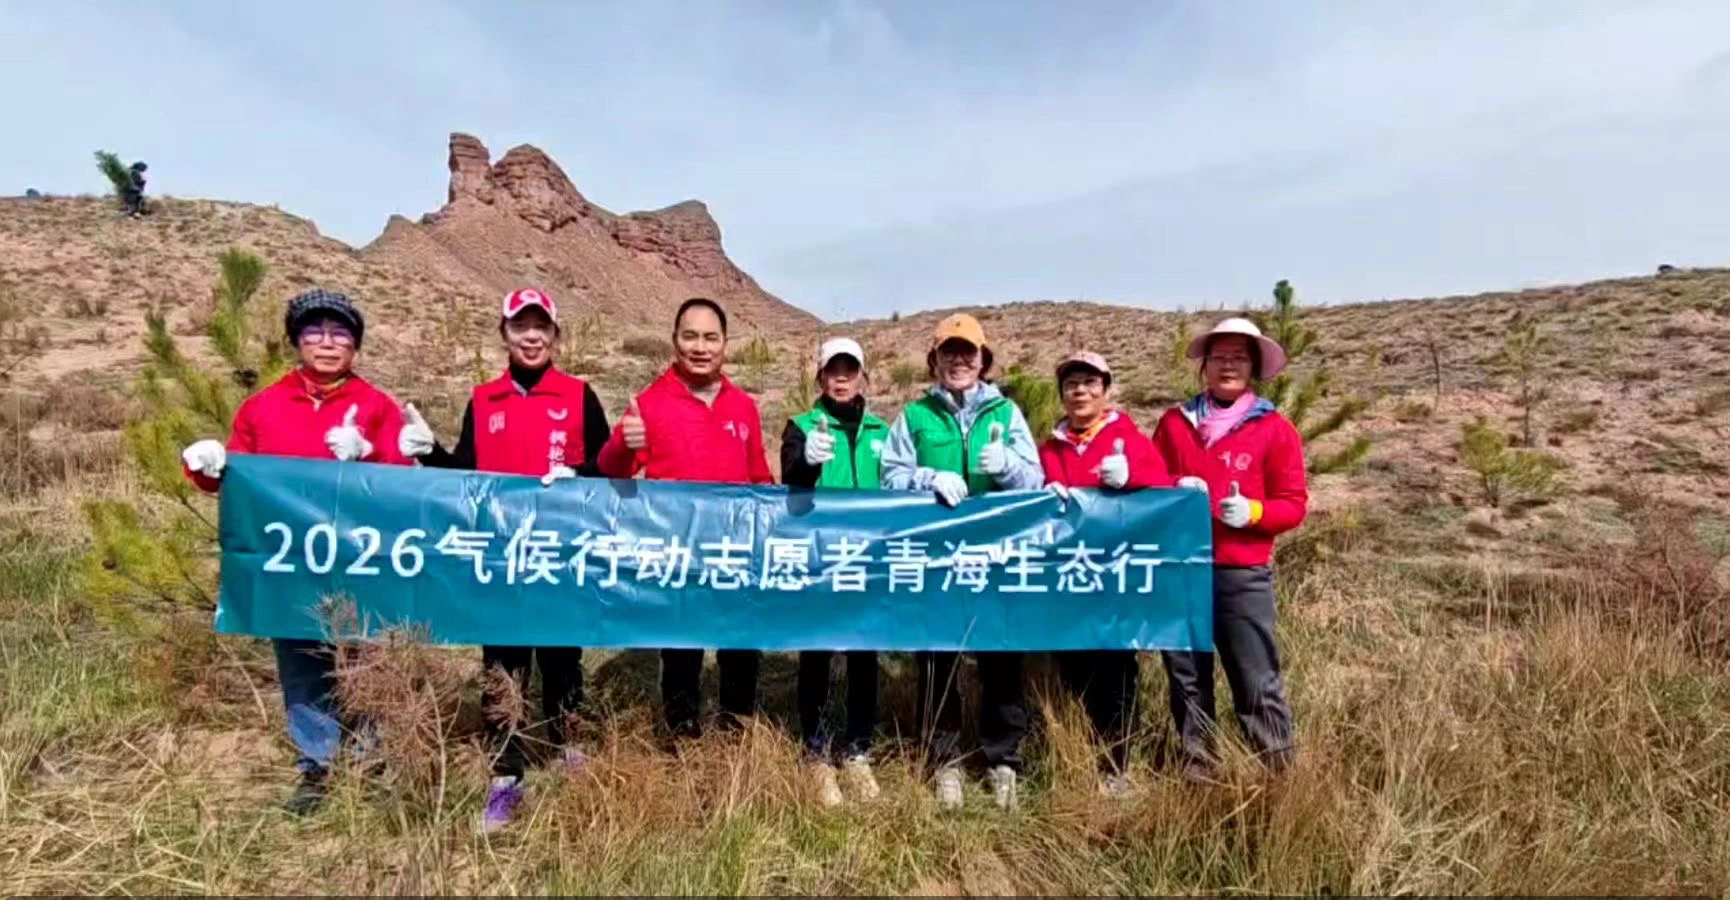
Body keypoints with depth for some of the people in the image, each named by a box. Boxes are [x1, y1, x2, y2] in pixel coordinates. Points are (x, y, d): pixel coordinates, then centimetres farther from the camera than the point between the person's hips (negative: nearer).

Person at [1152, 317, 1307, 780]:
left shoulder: (1275, 430, 1)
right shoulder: (1174, 423, 9)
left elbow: (1293, 505, 0)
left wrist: (1253, 513, -18)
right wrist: (1175, 489, -10)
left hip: (1243, 575, -3)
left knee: (1257, 682, 0)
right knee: (1186, 677, 11)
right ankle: (1197, 768, 25)